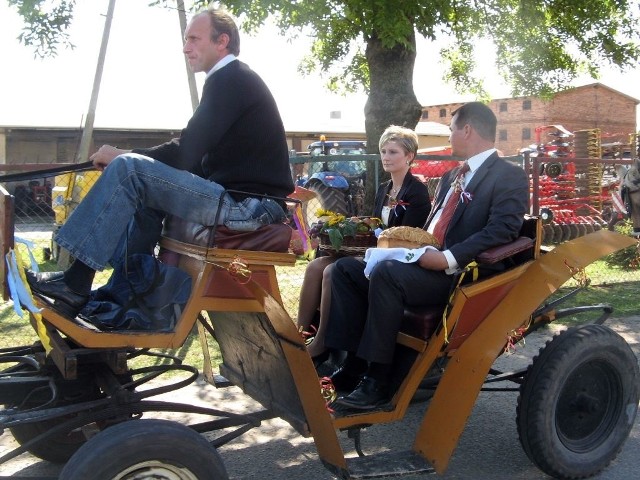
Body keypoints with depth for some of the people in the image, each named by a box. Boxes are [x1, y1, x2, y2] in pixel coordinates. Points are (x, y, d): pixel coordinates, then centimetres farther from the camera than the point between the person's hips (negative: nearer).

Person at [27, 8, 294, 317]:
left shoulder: (229, 79, -10)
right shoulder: (236, 79, 20)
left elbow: (186, 153, -16)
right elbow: (198, 158, 18)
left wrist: (122, 157, -3)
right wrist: (129, 158, 12)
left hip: (248, 205, -10)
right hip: (248, 201, 10)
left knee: (129, 169, -16)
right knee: (143, 194, 18)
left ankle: (76, 282, -9)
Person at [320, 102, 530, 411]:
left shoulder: (510, 177, -5)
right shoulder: (450, 177, 22)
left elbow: (501, 231, -19)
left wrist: (447, 259, -27)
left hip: (461, 274, -9)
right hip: (424, 261, 9)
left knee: (387, 273, -33)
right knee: (346, 268, -3)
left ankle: (377, 381, -25)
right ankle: (353, 364, -8)